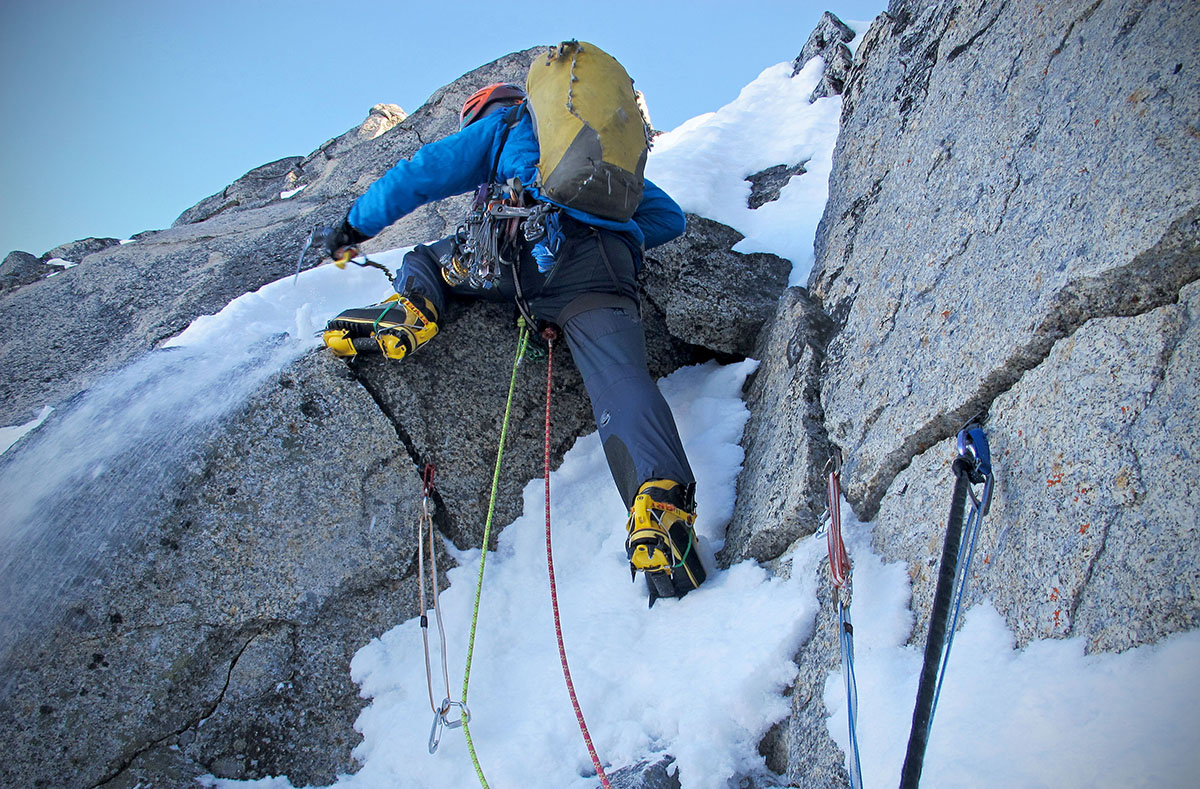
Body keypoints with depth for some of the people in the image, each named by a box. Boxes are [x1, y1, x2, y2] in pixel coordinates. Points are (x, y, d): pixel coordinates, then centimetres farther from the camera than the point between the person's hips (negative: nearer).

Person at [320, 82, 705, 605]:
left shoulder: (505, 125, 29)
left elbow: (422, 174, 25)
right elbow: (669, 217, 43)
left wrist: (355, 227, 36)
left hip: (528, 248, -2)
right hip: (606, 268, 3)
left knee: (422, 259, 24)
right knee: (620, 382, -15)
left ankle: (410, 309, -8)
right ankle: (659, 498, -41)